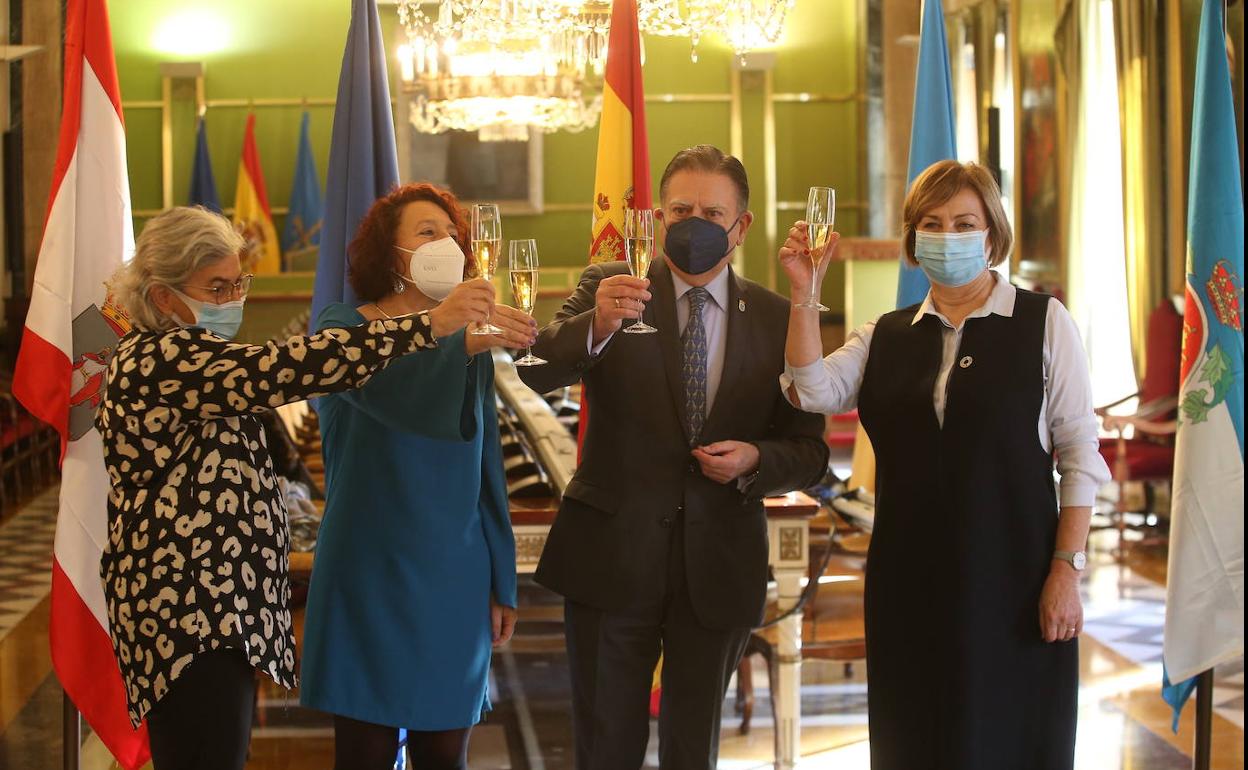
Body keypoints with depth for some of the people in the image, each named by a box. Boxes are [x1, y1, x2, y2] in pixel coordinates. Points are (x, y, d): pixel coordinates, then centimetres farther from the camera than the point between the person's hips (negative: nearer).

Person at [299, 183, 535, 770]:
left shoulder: (473, 344, 10)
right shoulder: (343, 330, -3)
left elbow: (487, 468, 13)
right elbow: (392, 394, -26)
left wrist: (501, 583, 12)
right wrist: (461, 344, -41)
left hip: (455, 578, 4)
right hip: (371, 574, -4)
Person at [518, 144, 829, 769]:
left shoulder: (777, 319, 2)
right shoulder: (609, 286, -2)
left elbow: (810, 450, 4)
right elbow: (537, 372, -20)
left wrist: (756, 459, -17)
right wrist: (596, 325, -39)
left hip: (719, 570, 1)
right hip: (612, 557, -1)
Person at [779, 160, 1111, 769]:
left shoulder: (1043, 323, -1)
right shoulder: (887, 336, 11)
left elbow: (1079, 456, -4)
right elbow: (812, 390, -4)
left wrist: (1067, 569, -10)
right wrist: (804, 293, -12)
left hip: (1011, 582, -3)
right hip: (908, 582, 4)